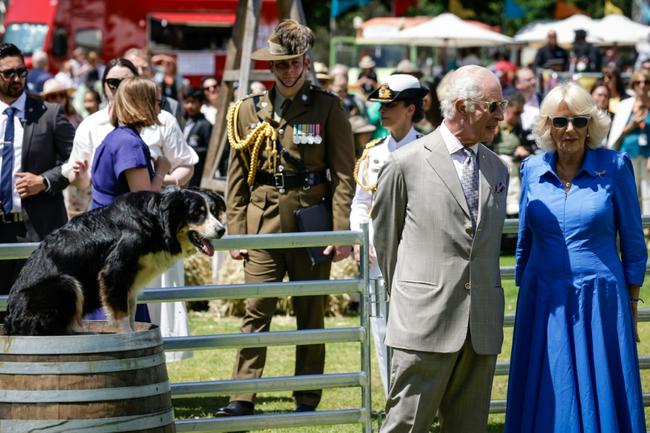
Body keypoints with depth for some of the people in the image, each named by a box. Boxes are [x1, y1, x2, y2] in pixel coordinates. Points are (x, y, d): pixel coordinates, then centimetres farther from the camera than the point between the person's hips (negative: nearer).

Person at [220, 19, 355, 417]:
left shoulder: (327, 107, 1)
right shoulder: (249, 111, 8)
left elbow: (343, 174, -3)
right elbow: (238, 177, 10)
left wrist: (342, 231, -10)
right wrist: (235, 231, 4)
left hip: (312, 218, -2)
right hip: (263, 220, 2)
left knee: (311, 313, 5)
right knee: (256, 311, -3)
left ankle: (307, 401, 12)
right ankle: (243, 397, -2)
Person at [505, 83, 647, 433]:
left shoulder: (614, 167, -4)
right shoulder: (532, 169, 4)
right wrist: (522, 290, 16)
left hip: (600, 301, -2)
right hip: (544, 302, 3)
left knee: (602, 400, 2)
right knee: (545, 405, 6)